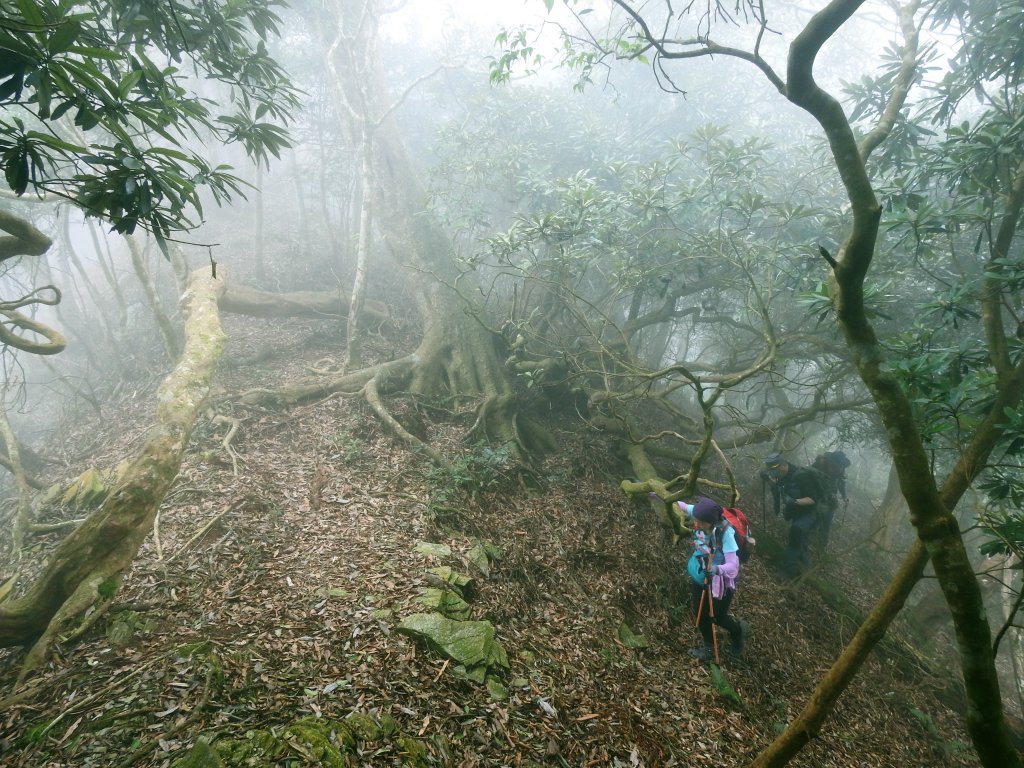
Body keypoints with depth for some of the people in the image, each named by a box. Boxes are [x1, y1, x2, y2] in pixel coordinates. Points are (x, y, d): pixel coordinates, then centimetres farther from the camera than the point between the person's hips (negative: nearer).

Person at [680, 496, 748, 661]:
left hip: (719, 582, -5)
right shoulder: (700, 515, -23)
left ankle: (737, 629, 47)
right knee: (700, 614, 16)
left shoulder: (725, 533, -36)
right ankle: (709, 648, 41)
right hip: (699, 577, 5)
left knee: (717, 617, 13)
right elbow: (683, 506, -2)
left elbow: (733, 565, -40)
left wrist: (718, 569, -59)